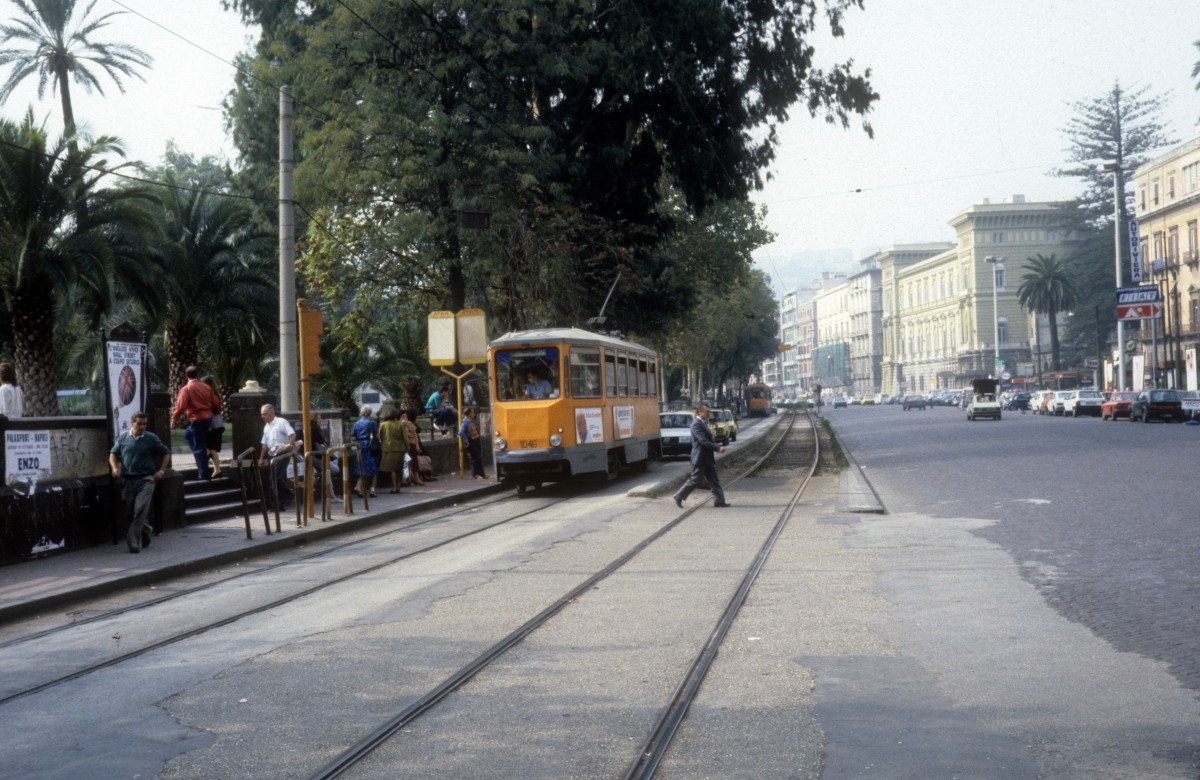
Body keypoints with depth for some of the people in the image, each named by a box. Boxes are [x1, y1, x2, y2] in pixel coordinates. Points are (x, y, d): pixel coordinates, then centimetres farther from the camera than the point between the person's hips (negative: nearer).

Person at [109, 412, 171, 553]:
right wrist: (114, 468, 0)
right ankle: (145, 531, 32)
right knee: (129, 513, 7)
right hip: (128, 481, 3)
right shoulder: (123, 438, 6)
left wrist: (161, 470, 2)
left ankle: (133, 541, -12)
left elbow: (166, 453, 11)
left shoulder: (151, 438, 1)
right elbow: (113, 453, 17)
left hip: (146, 480, -3)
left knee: (140, 510, -16)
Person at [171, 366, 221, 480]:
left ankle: (203, 474, 2)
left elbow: (180, 407, -16)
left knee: (199, 447, 0)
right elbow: (216, 403, 10)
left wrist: (174, 420, -8)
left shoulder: (186, 389, -9)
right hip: (208, 418, 7)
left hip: (197, 419, -7)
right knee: (188, 434, 27)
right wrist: (217, 413, 30)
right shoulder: (206, 387, 8)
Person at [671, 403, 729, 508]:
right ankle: (679, 497, 10)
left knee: (714, 480, 7)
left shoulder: (703, 423, 14)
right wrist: (718, 448, -27)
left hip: (708, 458, 9)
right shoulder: (696, 424, -18)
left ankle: (719, 500, 9)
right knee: (694, 480, -2)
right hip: (700, 458, -9)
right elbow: (703, 440, -25)